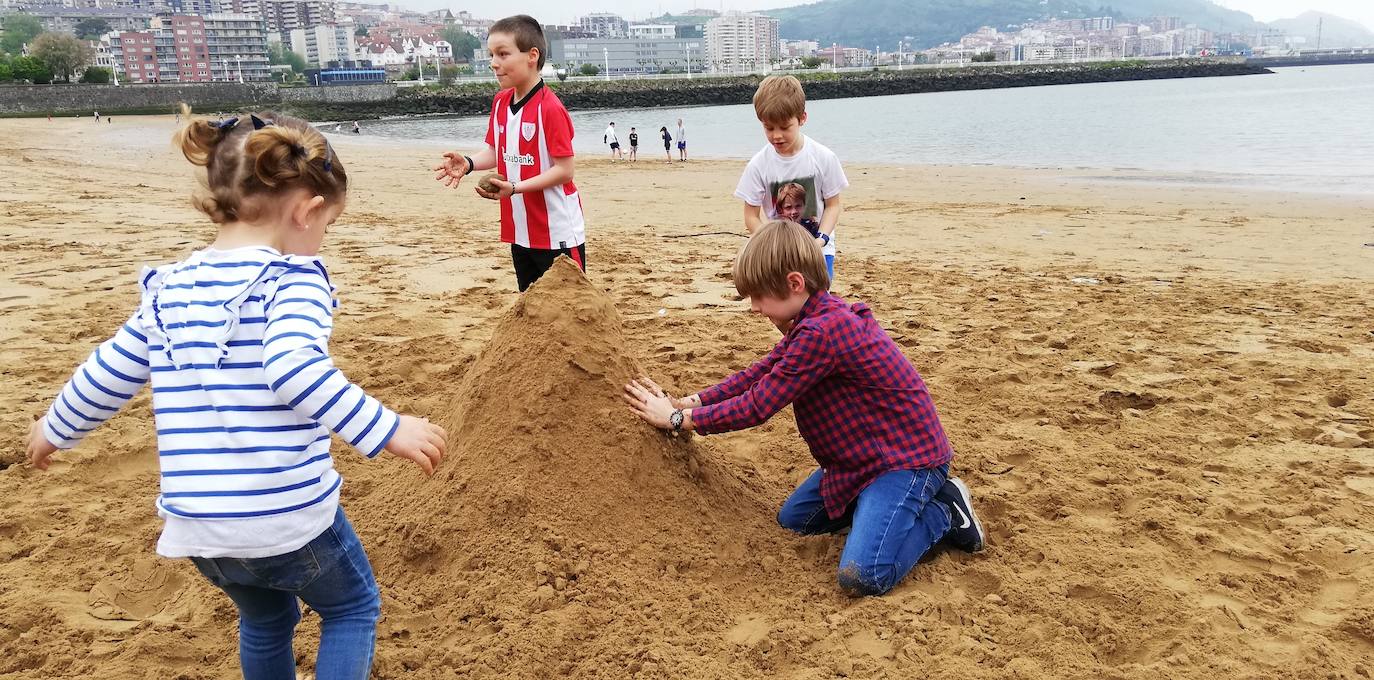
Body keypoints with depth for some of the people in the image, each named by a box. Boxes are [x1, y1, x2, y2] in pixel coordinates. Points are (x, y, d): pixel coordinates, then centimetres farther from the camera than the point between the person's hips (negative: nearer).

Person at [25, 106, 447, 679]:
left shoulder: (170, 287, 5)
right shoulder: (294, 278, -14)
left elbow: (108, 373, 14)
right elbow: (295, 368, -31)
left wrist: (56, 429, 31)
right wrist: (386, 430, -31)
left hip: (196, 525, 6)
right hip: (287, 516, -6)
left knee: (265, 620, 30)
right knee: (353, 608, 20)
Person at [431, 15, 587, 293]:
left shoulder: (550, 108, -19)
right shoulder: (500, 102, 6)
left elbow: (565, 170, -19)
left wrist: (515, 188, -25)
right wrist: (468, 163, -6)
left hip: (558, 233, -8)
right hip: (520, 230, 8)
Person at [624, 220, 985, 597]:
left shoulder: (820, 333, -29)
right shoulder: (815, 320, 4)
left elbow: (757, 405, -22)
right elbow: (760, 373, 10)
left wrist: (678, 418, -12)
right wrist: (691, 402, 0)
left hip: (906, 457, -10)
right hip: (863, 454, 11)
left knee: (861, 576, -24)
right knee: (792, 519, 18)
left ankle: (943, 513, -1)